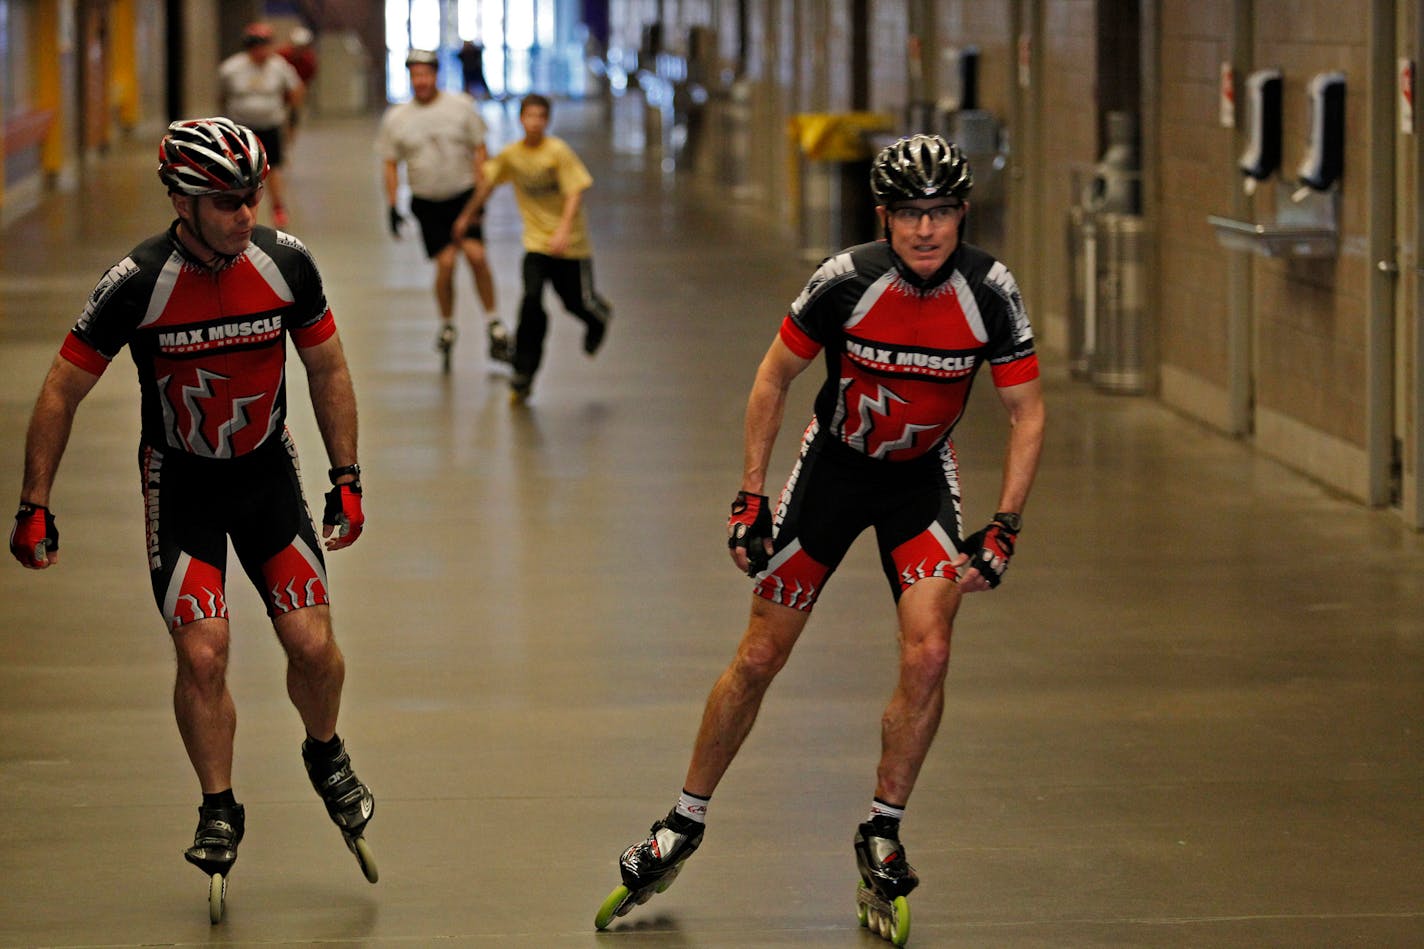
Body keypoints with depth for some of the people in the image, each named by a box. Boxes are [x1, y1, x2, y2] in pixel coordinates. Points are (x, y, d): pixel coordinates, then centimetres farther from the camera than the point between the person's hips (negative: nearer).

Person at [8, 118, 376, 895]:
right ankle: (219, 812, 8)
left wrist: (346, 477, 0)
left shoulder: (285, 263, -14)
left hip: (267, 473, 2)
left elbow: (327, 370, 3)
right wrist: (33, 509, -10)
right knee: (202, 655, -12)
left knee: (312, 644, -5)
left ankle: (325, 756, 26)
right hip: (180, 482, -2)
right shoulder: (138, 283, -22)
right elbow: (62, 392, -11)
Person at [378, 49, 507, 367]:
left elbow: (480, 151, 1)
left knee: (475, 254, -16)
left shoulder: (461, 106, -2)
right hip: (428, 202, 0)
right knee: (445, 262, -10)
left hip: (464, 196, 0)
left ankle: (493, 322, -3)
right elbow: (390, 164, 7)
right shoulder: (396, 118, 0)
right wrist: (392, 207, -1)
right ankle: (447, 326, 11)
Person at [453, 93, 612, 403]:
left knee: (577, 302, 9)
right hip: (536, 241, 2)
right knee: (532, 301, -15)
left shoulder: (558, 151, -15)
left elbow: (575, 193, -16)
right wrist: (468, 214, 24)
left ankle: (599, 316, 49)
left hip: (568, 241, -2)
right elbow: (488, 182, 16)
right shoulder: (511, 154, -2)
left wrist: (563, 231, -27)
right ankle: (522, 377, -10)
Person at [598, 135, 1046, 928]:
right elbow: (775, 377, -9)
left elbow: (1027, 411, -10)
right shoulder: (847, 281, -24)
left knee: (928, 655, -17)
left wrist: (1006, 528, -18)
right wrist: (751, 498, -10)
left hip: (922, 477, 1)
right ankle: (686, 824, 22)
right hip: (834, 466, -1)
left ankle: (883, 833, 4)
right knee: (760, 657, 4)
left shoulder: (990, 291, -21)